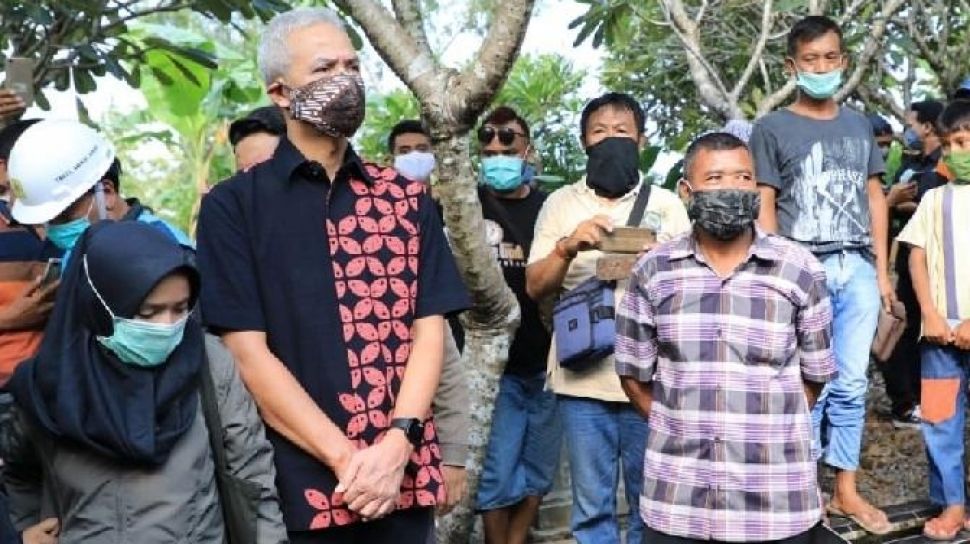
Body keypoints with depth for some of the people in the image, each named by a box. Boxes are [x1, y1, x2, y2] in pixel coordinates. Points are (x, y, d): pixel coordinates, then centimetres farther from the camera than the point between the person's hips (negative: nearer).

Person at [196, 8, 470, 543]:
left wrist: (396, 445, -12)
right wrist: (345, 457, -15)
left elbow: (427, 328, 2)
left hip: (405, 477, 3)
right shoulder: (232, 206, -2)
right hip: (298, 486, -2)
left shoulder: (405, 197, 8)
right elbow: (248, 351, -8)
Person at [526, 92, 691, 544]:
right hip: (582, 377, 0)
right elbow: (535, 287, 2)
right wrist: (566, 248, -16)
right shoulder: (560, 203, 9)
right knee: (592, 508, 8)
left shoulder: (667, 203, 8)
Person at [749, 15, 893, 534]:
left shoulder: (859, 125, 15)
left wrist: (882, 270, 9)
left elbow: (874, 198, 15)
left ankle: (846, 491, 19)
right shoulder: (772, 128, 2)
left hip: (858, 268, 4)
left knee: (851, 385, 8)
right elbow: (765, 207, -1)